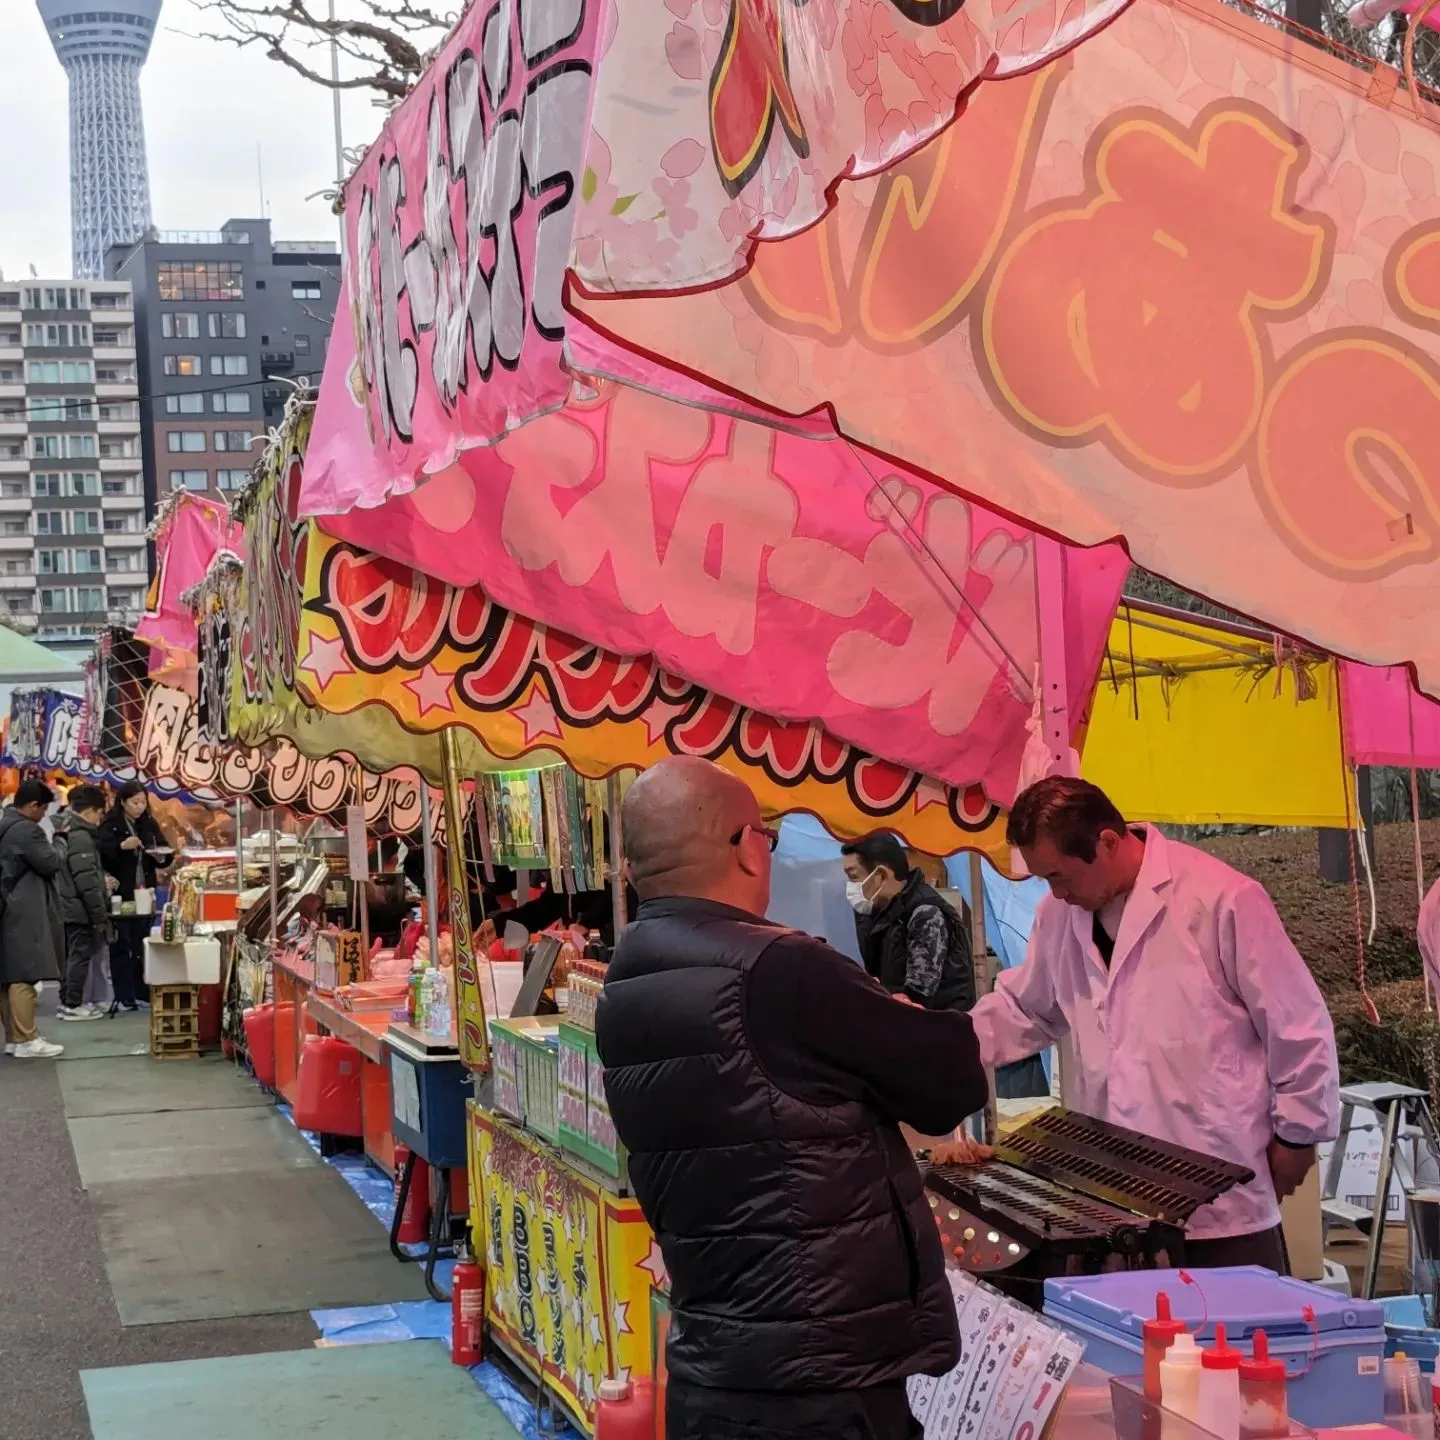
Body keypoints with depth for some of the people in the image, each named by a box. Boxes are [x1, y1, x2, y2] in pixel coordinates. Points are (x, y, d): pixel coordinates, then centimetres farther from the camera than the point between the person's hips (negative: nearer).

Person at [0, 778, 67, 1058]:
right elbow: (51, 864, -13)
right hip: (23, 914, -10)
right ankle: (26, 1041, -10)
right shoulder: (26, 830, -16)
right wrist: (51, 849, 4)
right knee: (24, 976, -10)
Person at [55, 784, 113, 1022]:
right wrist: (101, 915, -18)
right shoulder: (80, 836, -19)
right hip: (80, 909, -10)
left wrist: (102, 880, 25)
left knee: (70, 955, 16)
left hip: (65, 907, 10)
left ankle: (66, 1001, 23)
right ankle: (73, 1005, 2)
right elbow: (86, 882, -22)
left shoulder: (62, 831, 11)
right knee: (80, 955, -2)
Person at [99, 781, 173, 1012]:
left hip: (144, 893, 5)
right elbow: (101, 852, -20)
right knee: (121, 945, -4)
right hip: (121, 894, -5)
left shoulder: (149, 824, 10)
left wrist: (162, 856, -9)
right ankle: (124, 997, -4)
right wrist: (122, 846, -35)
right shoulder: (110, 825, -6)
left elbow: (165, 851, 13)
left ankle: (142, 992, 16)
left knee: (143, 944, 9)